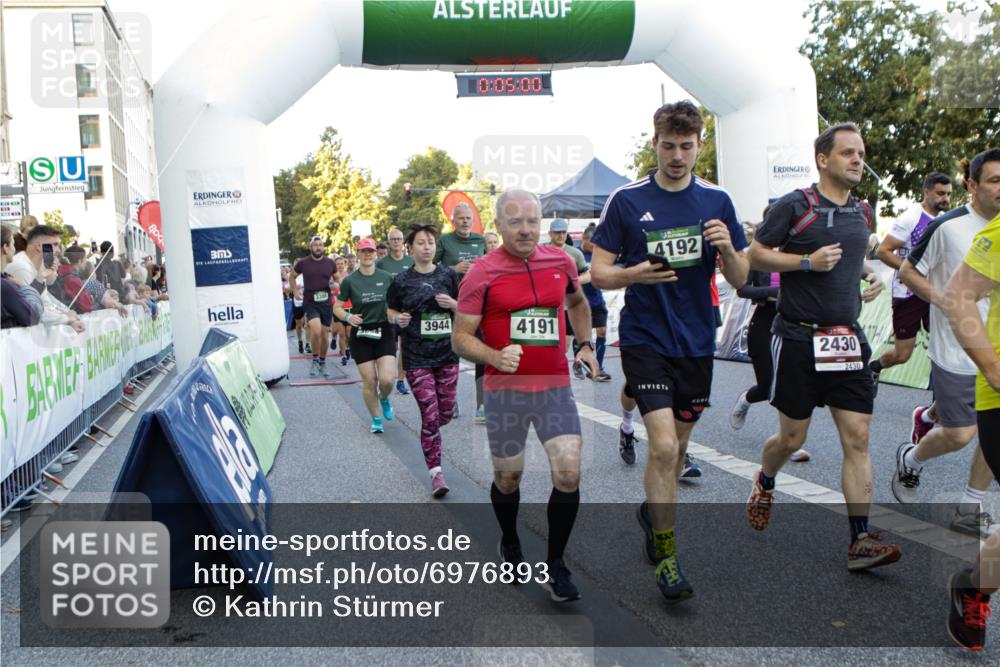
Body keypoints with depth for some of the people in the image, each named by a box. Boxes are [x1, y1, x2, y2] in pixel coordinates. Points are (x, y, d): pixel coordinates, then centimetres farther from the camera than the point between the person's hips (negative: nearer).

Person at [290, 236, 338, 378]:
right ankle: (314, 360, -2)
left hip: (326, 302, 3)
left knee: (325, 335, 8)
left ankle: (322, 362, 28)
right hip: (310, 302, -3)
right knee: (316, 330, -23)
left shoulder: (330, 263, 4)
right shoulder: (303, 263, -1)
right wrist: (296, 290, 4)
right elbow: (292, 276, 16)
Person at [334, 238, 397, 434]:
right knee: (369, 381, 1)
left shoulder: (386, 278, 1)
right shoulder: (350, 281, -3)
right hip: (361, 335, 0)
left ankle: (384, 399, 23)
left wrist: (395, 315, -6)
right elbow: (337, 307, 3)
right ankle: (376, 419, 21)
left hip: (385, 332, 1)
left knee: (386, 379, -12)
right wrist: (348, 317, -17)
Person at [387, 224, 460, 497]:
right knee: (430, 415, -7)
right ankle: (436, 472, 2)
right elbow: (391, 310, 11)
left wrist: (453, 304, -10)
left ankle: (428, 434, 43)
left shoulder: (448, 275, 4)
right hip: (417, 356, -3)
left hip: (447, 353, 3)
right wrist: (398, 319, -10)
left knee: (446, 412, 9)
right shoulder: (402, 280, -1)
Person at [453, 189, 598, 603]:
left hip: (555, 387, 2)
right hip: (504, 390, -2)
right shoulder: (482, 273, -8)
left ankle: (555, 566, 10)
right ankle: (510, 543, 41)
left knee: (569, 474, -8)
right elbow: (460, 337, -7)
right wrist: (496, 358, -24)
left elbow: (577, 303, 25)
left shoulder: (561, 261, 4)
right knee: (508, 478, 11)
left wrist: (586, 345, 14)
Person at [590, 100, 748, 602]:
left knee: (677, 446, 16)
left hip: (697, 341, 4)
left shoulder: (717, 201, 5)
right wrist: (634, 274, -23)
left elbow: (739, 279, 7)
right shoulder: (626, 200, -4)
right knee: (663, 446, -14)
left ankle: (653, 510, 43)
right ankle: (665, 555, 0)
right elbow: (597, 273, -3)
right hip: (645, 339, -4)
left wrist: (727, 249, -14)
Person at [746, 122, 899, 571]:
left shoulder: (862, 213, 13)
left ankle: (861, 541, 0)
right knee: (792, 438, 6)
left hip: (847, 339, 5)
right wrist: (808, 261, -17)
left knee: (857, 438, -3)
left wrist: (870, 275, 8)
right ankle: (765, 482, 40)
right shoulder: (794, 206, -6)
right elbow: (755, 255, -5)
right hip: (799, 337, -5)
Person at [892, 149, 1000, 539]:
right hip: (955, 352, -5)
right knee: (959, 435, -1)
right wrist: (947, 302, -16)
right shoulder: (947, 227, -12)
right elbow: (907, 273, -5)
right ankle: (910, 459, 31)